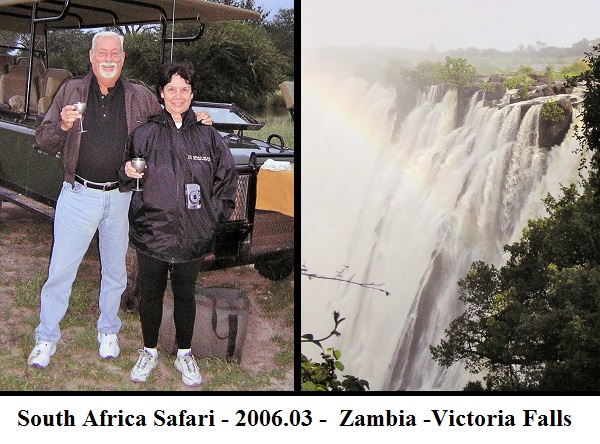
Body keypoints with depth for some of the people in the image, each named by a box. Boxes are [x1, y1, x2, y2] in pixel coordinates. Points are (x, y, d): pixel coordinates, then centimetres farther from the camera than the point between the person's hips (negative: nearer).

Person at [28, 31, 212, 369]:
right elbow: (44, 142, 1)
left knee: (115, 271, 15)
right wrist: (62, 126, -21)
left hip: (120, 198, 1)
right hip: (79, 195, -1)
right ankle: (46, 338, 20)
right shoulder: (71, 91, 1)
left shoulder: (141, 97, 2)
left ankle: (108, 332, 34)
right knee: (60, 270, 4)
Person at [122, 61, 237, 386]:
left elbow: (227, 176, 10)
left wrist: (216, 214, 3)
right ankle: (149, 351, 31)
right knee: (151, 294, 12)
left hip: (193, 235, 0)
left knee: (185, 295, 13)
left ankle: (184, 355, 30)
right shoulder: (144, 134, 0)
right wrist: (128, 173, -14)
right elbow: (126, 177, 9)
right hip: (151, 232, 0)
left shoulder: (207, 135, 1)